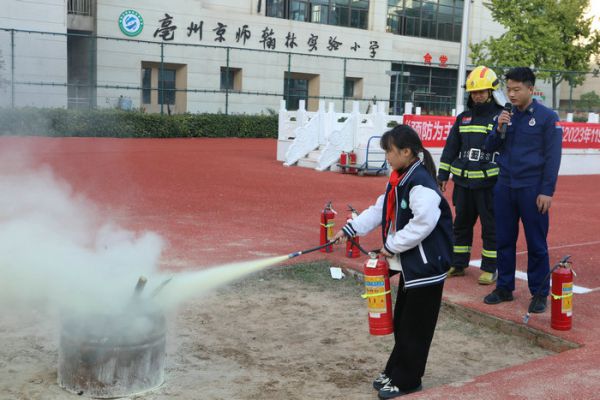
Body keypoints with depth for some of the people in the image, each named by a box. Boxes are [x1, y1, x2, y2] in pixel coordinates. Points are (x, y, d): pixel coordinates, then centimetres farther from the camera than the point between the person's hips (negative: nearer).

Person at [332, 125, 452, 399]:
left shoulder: (421, 183, -22)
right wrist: (349, 229, 11)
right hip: (410, 263, 10)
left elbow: (423, 224, -28)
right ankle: (395, 371, 31)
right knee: (401, 322, 18)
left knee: (415, 327, 2)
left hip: (426, 265, -10)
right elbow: (379, 210, 16)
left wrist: (391, 245, -18)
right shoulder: (398, 180, 9)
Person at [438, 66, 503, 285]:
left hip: (489, 183, -5)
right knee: (461, 223, 12)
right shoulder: (463, 118, 12)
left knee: (490, 226, 3)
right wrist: (442, 175, 13)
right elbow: (451, 148, 15)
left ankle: (490, 268, 13)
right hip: (463, 181, 5)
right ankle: (458, 264, 23)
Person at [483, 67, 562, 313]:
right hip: (504, 187, 5)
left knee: (536, 244, 2)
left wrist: (547, 191, -12)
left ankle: (539, 294, 12)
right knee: (504, 240, 10)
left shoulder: (547, 117, -5)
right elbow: (490, 148, 11)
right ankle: (504, 288, 22)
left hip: (532, 189, -5)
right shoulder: (506, 115, 9)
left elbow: (552, 157, -7)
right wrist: (499, 129, -8)